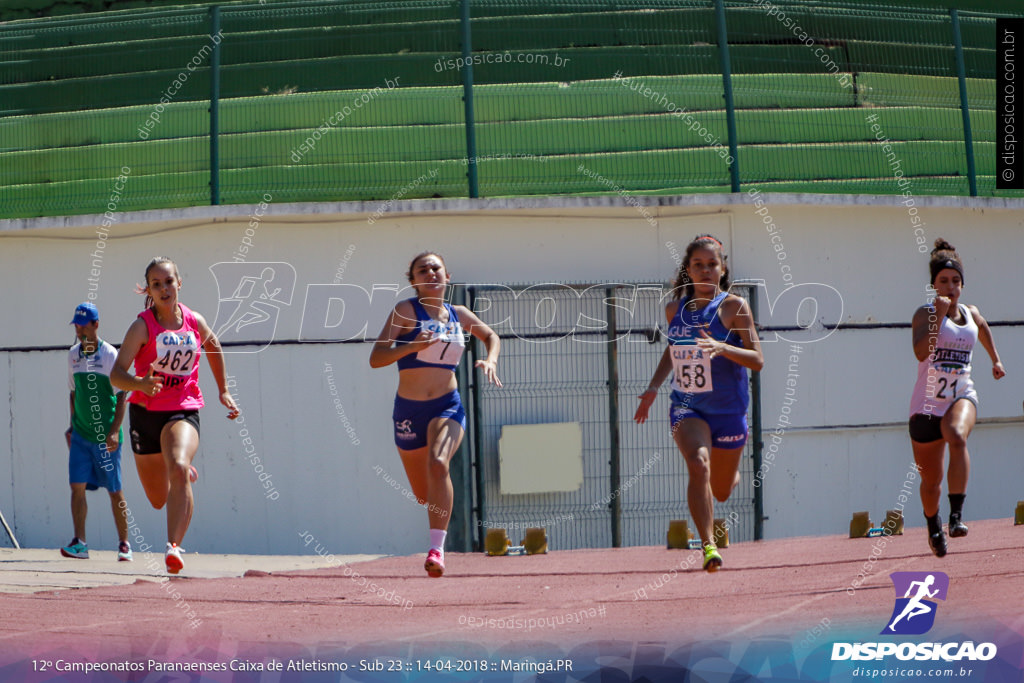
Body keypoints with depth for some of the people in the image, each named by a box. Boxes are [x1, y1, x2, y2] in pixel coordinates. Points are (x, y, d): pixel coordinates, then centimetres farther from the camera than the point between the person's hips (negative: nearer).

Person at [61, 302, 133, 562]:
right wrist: (72, 425, 16)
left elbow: (121, 396, -10)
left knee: (115, 491, 1)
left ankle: (124, 544, 12)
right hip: (81, 434, 5)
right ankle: (79, 543, -6)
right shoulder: (73, 355, 8)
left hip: (106, 435, -5)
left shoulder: (110, 355, -8)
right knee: (77, 485, -6)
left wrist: (115, 430, -18)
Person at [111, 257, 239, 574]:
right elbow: (116, 374, -22)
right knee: (158, 499, 14)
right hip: (146, 412, 0)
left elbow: (213, 348, 23)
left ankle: (174, 546, -34)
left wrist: (223, 391, 28)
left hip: (184, 411, 0)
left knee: (179, 469, -32)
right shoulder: (142, 327, -11)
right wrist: (140, 384, -43)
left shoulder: (195, 323, -1)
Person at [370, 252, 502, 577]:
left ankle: (437, 550, -33)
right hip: (409, 410, 0)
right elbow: (376, 358, -14)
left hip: (448, 407, 0)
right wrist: (412, 346, -30)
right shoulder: (406, 311, -5)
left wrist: (490, 361, 7)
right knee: (424, 495, 11)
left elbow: (491, 336, 28)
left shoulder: (459, 315, 7)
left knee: (438, 464, -30)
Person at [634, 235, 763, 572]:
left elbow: (757, 360, -15)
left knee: (721, 491, 13)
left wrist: (722, 347, -31)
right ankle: (708, 545, -28)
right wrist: (653, 387, 12)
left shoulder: (734, 307, -9)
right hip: (687, 407, 1)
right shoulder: (675, 309, 3)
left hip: (728, 409, -1)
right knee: (698, 465, -29)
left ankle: (734, 475, 52)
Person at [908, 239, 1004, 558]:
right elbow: (921, 352, -26)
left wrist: (995, 359, 39)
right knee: (930, 480, 10)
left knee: (957, 436, -36)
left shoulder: (971, 314, 8)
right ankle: (933, 528, 40)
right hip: (927, 401, -1)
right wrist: (939, 316, -29)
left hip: (962, 396, 1)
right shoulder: (925, 314, -7)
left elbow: (984, 329, 35)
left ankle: (957, 514, -38)